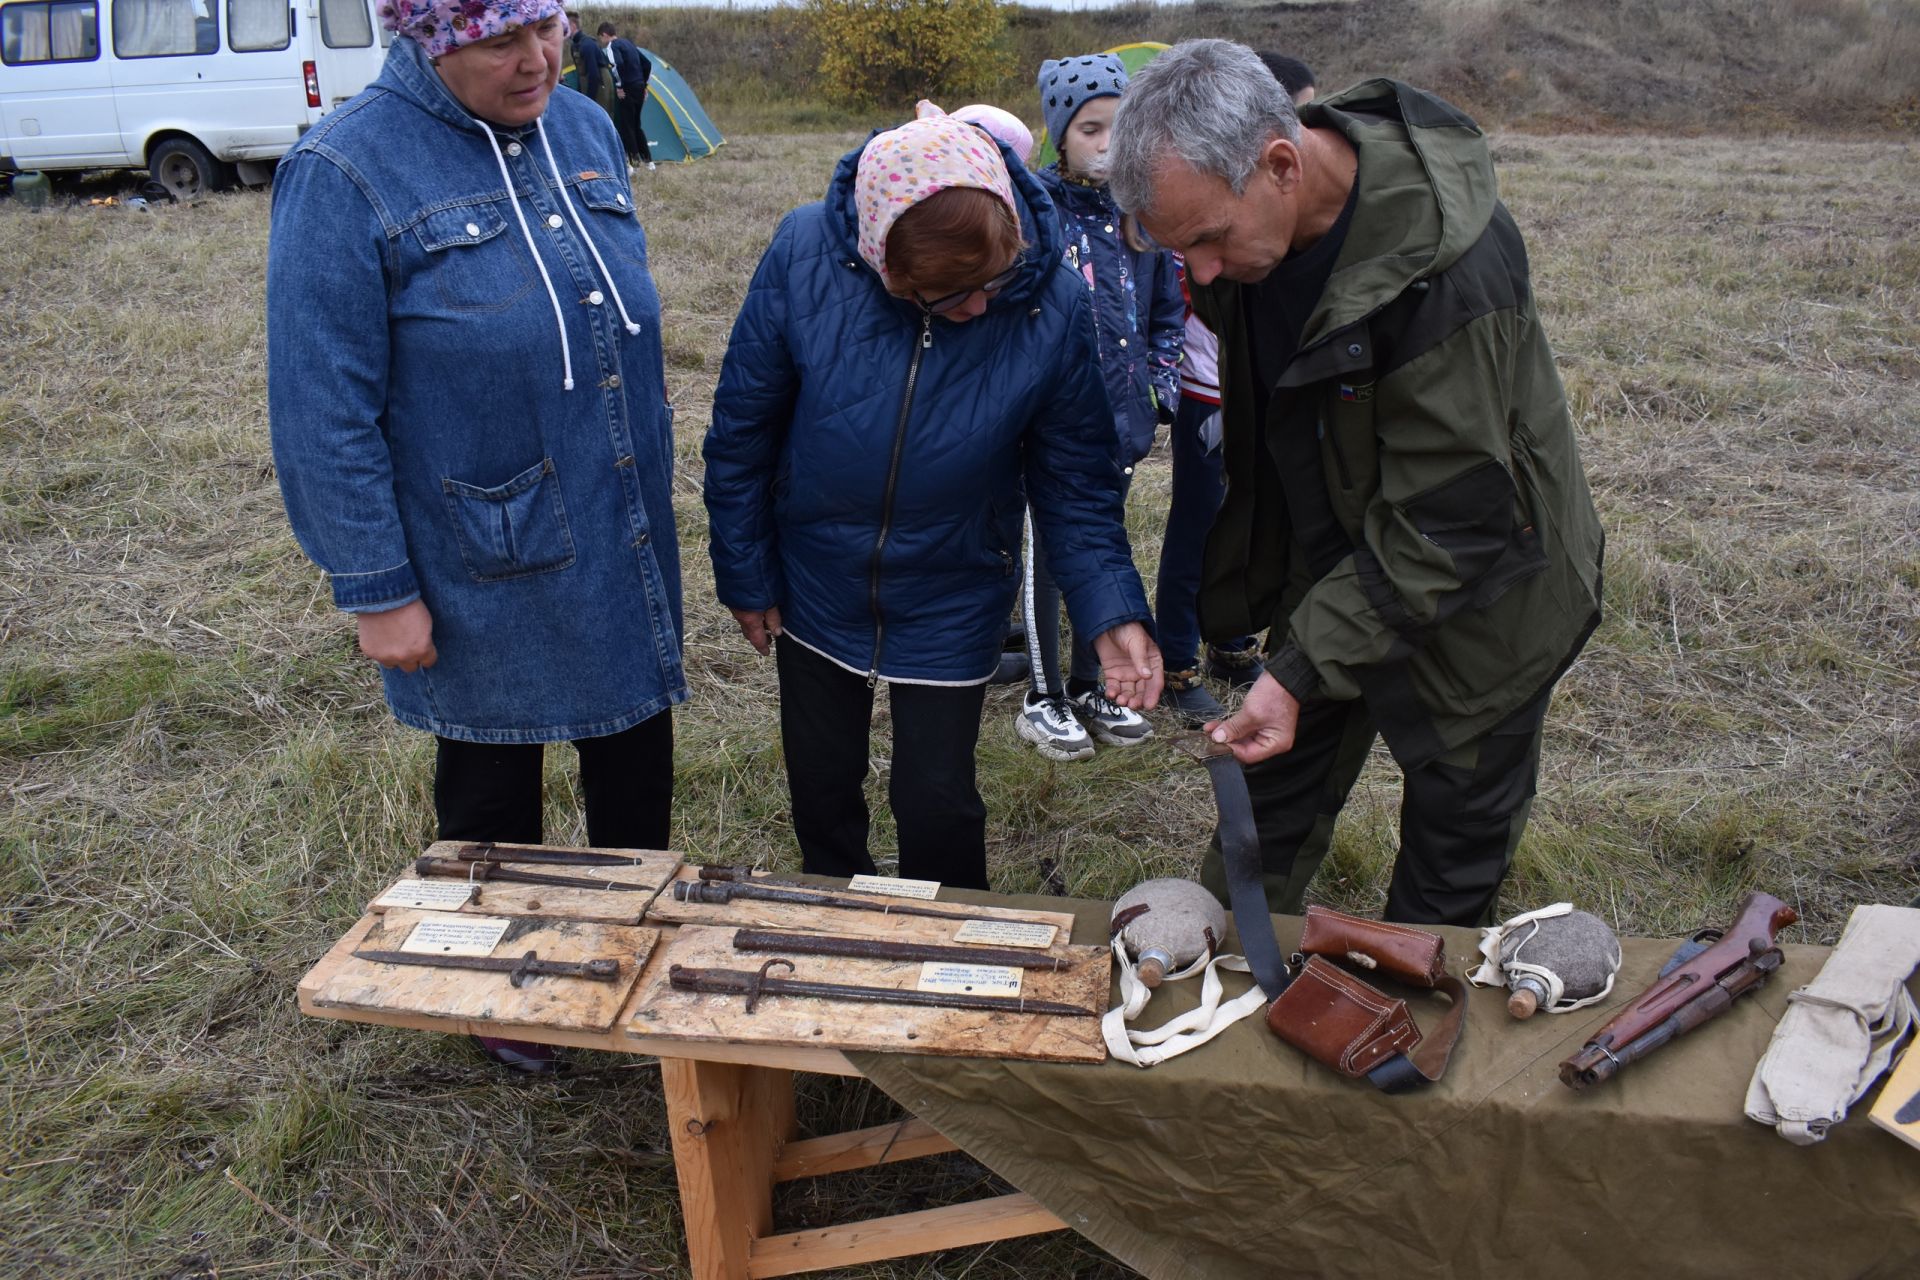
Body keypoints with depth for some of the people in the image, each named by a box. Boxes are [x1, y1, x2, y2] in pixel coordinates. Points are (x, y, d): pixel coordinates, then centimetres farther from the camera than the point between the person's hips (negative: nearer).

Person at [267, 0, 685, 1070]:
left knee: (637, 765, 19)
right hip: (488, 575, -5)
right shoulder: (345, 172, -16)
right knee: (493, 790, 17)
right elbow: (323, 409, -15)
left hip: (625, 550, 5)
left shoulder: (585, 129, 3)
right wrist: (376, 589, -14)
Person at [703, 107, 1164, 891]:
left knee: (937, 802, 7)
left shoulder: (1054, 306, -22)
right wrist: (746, 575, -2)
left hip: (951, 606, -1)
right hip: (817, 586, 2)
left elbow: (1075, 480, -10)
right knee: (821, 786, 19)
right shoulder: (804, 254, -23)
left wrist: (1112, 612, -22)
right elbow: (742, 428, -10)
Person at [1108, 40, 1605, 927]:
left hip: (1475, 596, -6)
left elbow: (1447, 525, -30)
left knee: (1453, 855, 13)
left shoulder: (1448, 269, -36)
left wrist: (1299, 671, -31)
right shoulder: (1241, 205, -13)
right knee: (1271, 797, 18)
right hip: (1335, 570, 6)